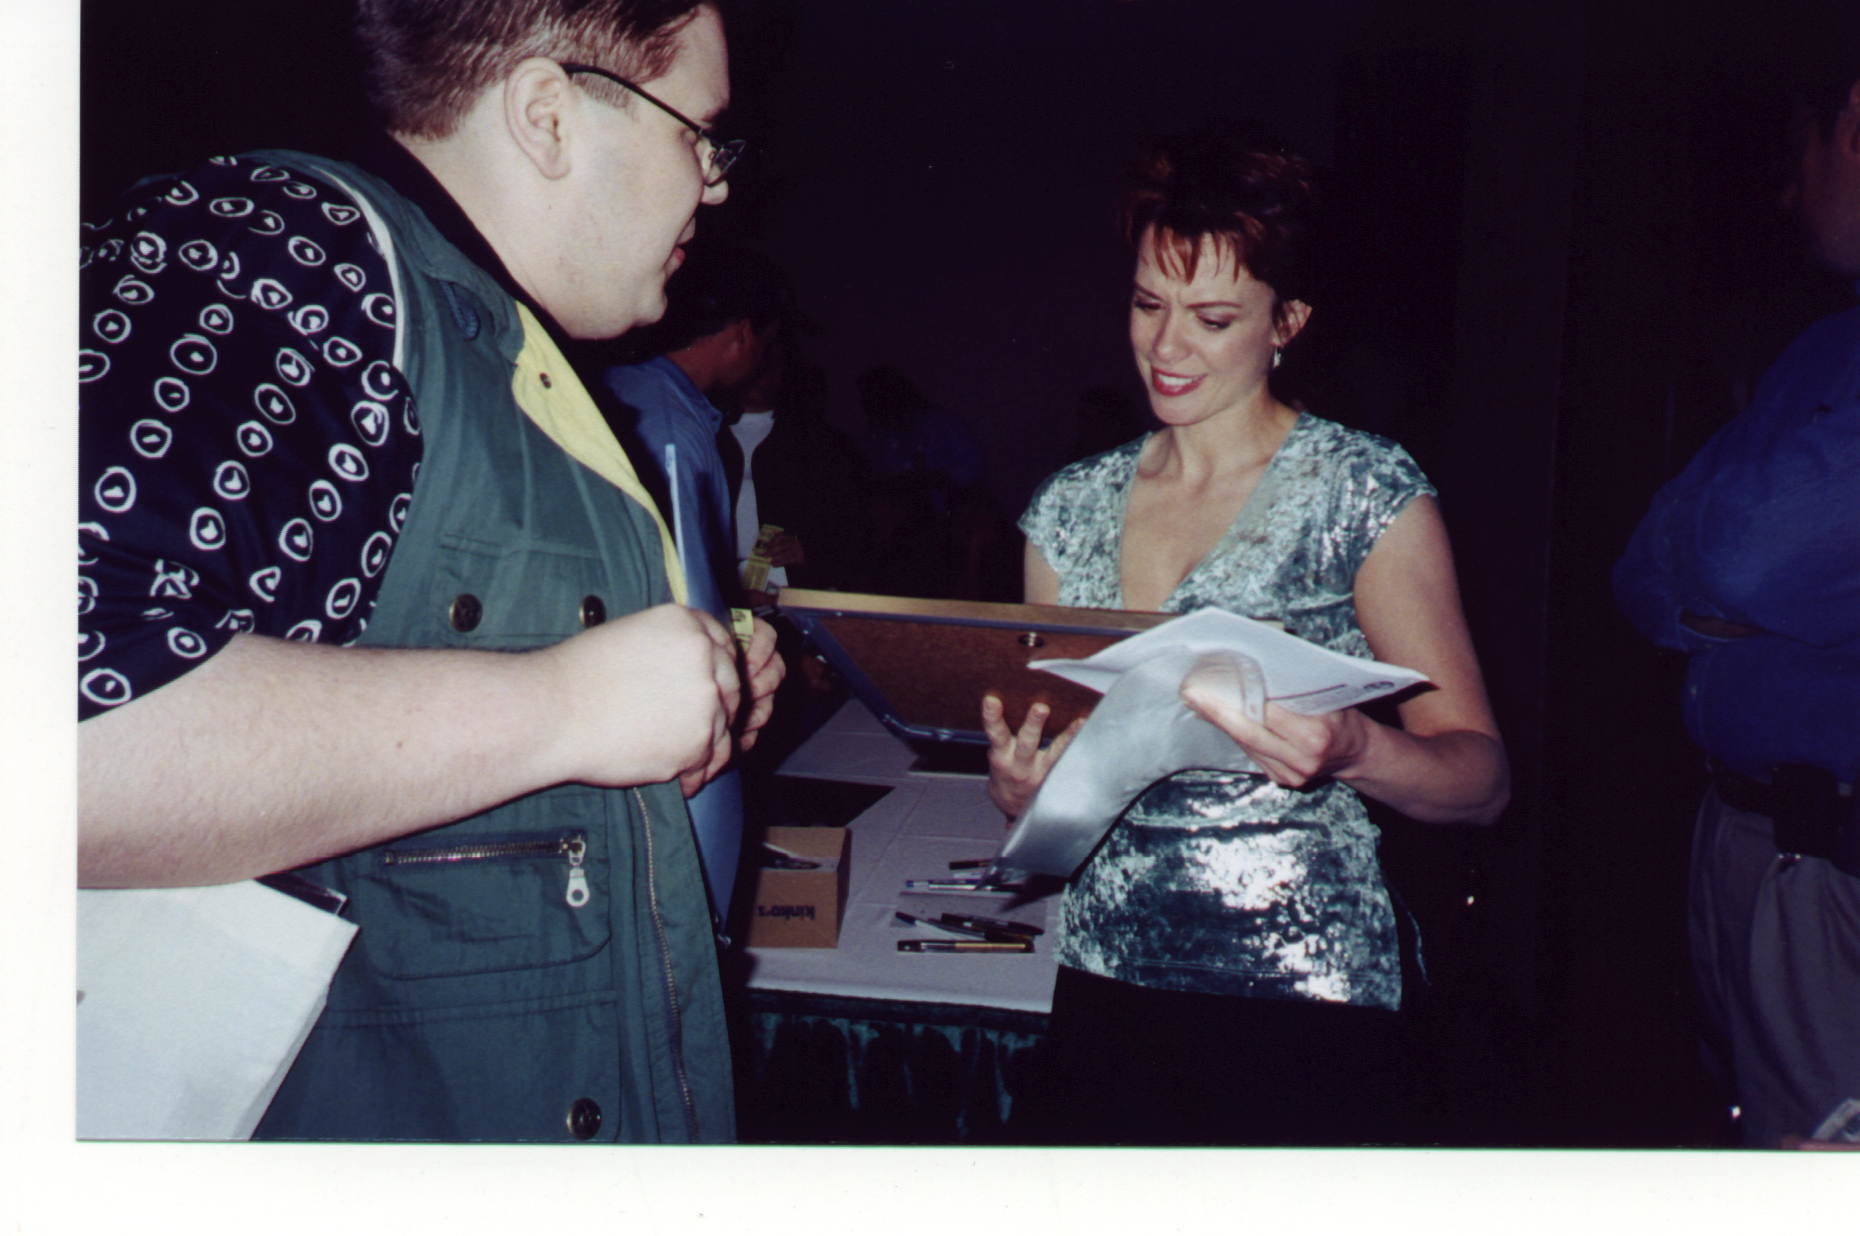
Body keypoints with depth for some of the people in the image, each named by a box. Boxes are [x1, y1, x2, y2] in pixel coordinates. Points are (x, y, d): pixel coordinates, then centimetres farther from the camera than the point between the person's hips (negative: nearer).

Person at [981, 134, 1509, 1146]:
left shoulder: (1366, 491, -6)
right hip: (1107, 985, 4)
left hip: (1304, 999, -3)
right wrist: (1016, 788, -10)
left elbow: (1479, 778, -8)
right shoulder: (1071, 506, 6)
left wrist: (1347, 748, -28)